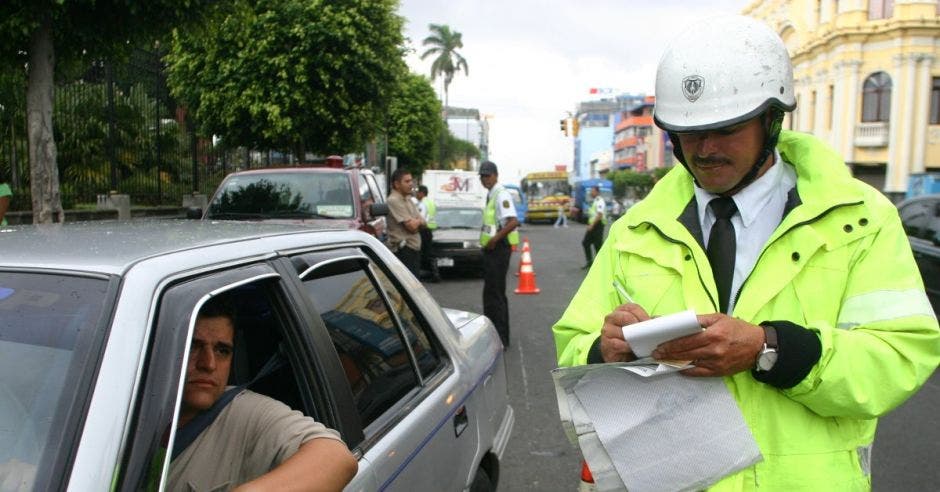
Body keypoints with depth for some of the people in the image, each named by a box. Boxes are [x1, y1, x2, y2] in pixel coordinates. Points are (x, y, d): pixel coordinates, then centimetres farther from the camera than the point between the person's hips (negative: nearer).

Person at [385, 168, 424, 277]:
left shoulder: (408, 199, 16)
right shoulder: (394, 200, -13)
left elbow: (423, 223, 15)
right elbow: (412, 226, -19)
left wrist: (415, 222, -7)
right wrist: (418, 221, 3)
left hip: (414, 247, 9)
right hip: (403, 250, -9)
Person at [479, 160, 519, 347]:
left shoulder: (501, 195, -14)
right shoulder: (490, 195, 15)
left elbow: (513, 221, -26)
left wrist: (494, 239, -21)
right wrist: (489, 240, 14)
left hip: (499, 248, -10)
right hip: (492, 248, 10)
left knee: (494, 293, -8)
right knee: (495, 293, 16)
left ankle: (500, 338, -3)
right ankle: (497, 334, 27)